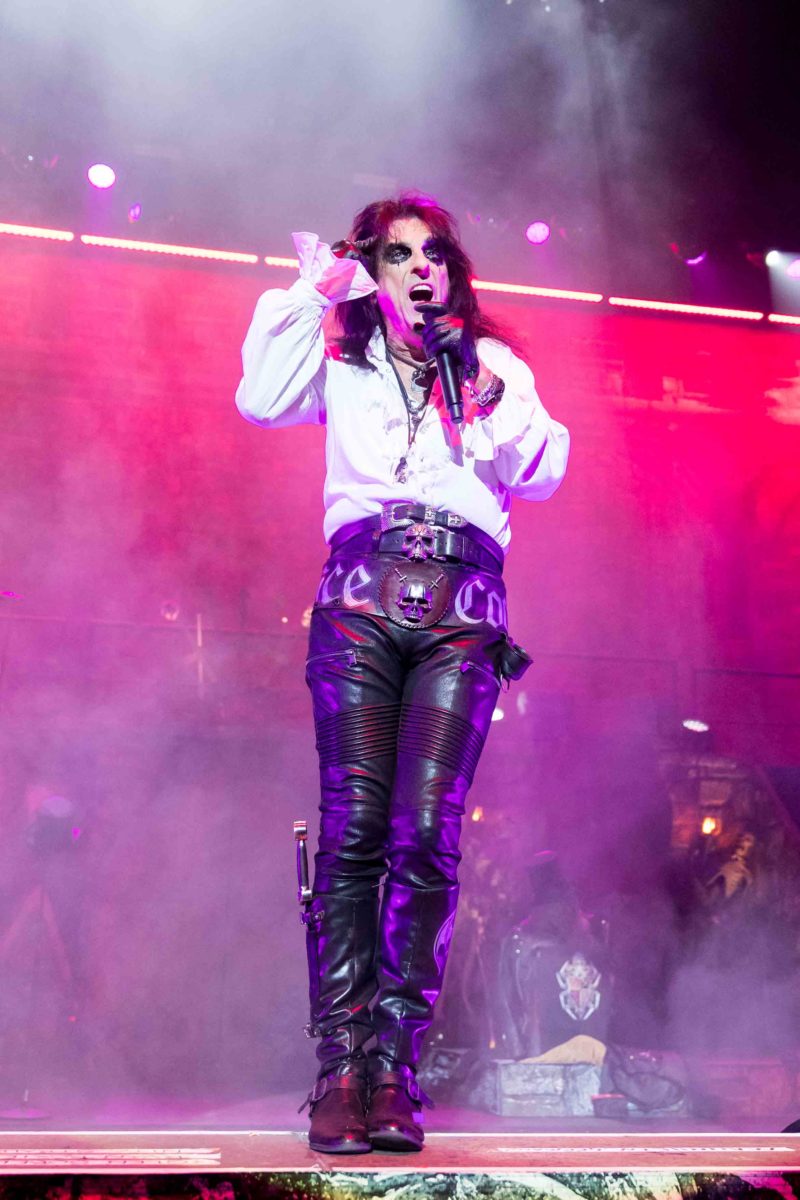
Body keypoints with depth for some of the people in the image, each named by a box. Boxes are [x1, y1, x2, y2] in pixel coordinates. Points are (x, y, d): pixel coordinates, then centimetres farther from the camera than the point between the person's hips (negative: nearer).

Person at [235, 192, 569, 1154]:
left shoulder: (494, 366, 25)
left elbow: (542, 473, 13)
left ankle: (394, 1073, -7)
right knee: (353, 831, -11)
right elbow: (261, 400, 5)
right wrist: (309, 294, 9)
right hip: (362, 594, 0)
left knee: (424, 836, -11)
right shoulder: (344, 358, 23)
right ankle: (340, 1071, -8)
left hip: (464, 610, 0)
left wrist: (497, 396, -2)